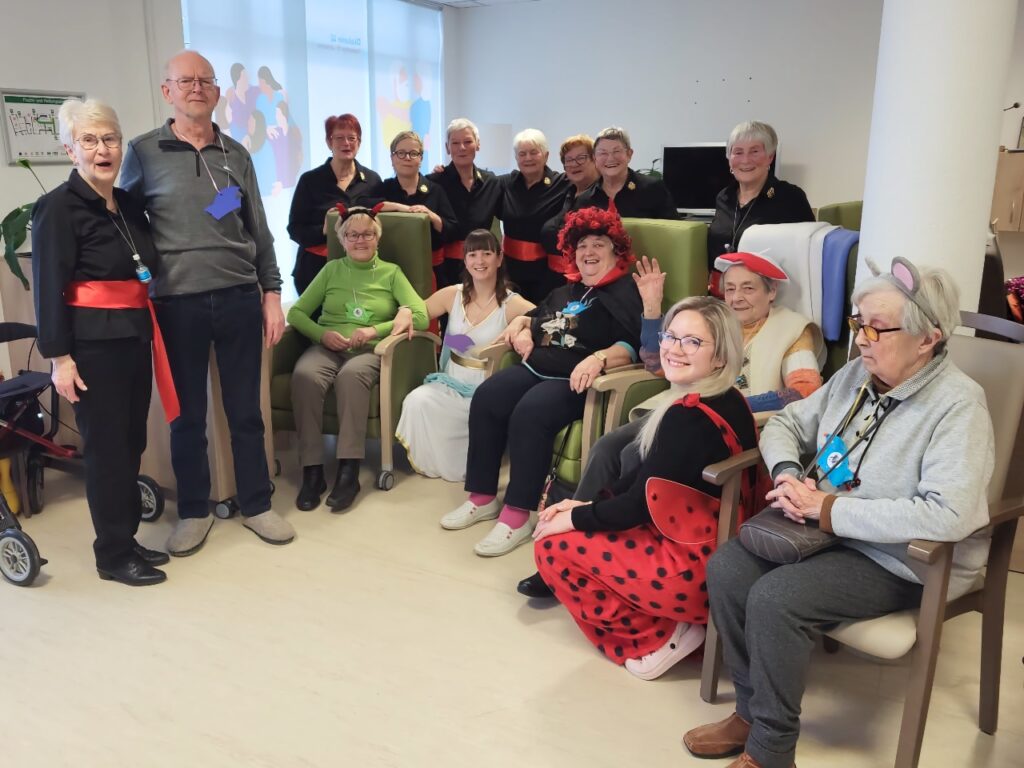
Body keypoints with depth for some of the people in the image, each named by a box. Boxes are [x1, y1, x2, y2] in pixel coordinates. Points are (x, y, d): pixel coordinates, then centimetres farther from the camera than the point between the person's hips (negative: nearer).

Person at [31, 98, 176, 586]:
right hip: (93, 342, -7)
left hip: (135, 336, 7)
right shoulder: (58, 207, -9)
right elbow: (48, 289, -13)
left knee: (132, 441, 12)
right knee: (105, 445, 0)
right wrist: (59, 356, -17)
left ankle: (127, 539, 26)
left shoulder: (129, 206, 12)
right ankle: (113, 555, 12)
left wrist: (151, 331, 13)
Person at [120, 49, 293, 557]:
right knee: (187, 415, 9)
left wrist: (271, 294, 7)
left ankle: (256, 505, 22)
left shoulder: (236, 154, 9)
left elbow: (258, 231, 11)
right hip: (177, 303, -2)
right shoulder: (143, 152, 1)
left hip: (238, 298, 2)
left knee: (246, 410, 8)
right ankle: (194, 511, 24)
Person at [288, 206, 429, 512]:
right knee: (304, 375, -34)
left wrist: (375, 330, -10)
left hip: (369, 351, -2)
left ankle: (348, 472, -36)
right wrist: (322, 333, -6)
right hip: (327, 347, 2)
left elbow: (421, 316, 1)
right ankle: (312, 470, -29)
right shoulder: (331, 269, 19)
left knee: (351, 375, -38)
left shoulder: (391, 272, 14)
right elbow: (296, 312, 14)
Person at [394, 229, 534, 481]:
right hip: (451, 384, 3)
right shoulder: (452, 295, 7)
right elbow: (417, 311, 20)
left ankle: (463, 465, 0)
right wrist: (405, 311, -3)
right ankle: (433, 463, 1)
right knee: (417, 402, -25)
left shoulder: (512, 304, -5)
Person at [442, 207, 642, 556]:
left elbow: (631, 346, -17)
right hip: (535, 369, 8)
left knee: (529, 414, -33)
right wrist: (521, 326, 15)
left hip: (576, 382, -8)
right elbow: (533, 316, 40)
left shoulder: (625, 294, -1)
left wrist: (598, 359, -35)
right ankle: (483, 497, -9)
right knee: (485, 399, -16)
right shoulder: (566, 291, 24)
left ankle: (517, 516, -27)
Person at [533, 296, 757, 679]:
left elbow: (639, 505, -19)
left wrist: (573, 518, -3)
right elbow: (647, 480, 9)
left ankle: (655, 639, 4)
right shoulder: (730, 402, 3)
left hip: (695, 570, -9)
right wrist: (588, 505, 6)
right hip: (720, 553, 9)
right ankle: (674, 623, 14)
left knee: (552, 545, 0)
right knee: (592, 520, 19)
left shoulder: (690, 417, -25)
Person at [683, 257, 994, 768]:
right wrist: (788, 475, -11)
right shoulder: (855, 375, 3)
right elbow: (785, 424, 13)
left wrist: (826, 509, -28)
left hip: (902, 561, -7)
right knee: (725, 569, -12)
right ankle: (751, 713, 6)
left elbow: (948, 515, -32)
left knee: (775, 598, -26)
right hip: (823, 529, 7)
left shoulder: (957, 405, -19)